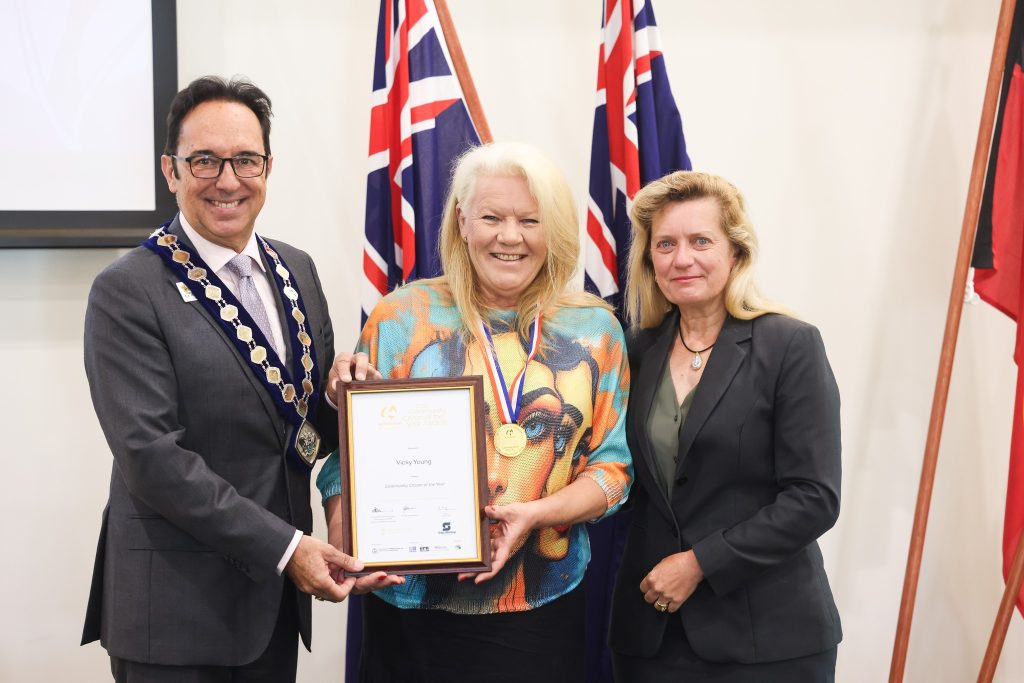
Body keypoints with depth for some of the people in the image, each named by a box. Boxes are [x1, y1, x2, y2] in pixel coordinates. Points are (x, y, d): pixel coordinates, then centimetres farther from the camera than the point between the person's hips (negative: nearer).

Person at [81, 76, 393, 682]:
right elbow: (151, 455, -17)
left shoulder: (297, 269, 8)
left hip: (279, 590, 6)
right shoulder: (127, 292, -12)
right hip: (177, 604, -6)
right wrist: (283, 546, -18)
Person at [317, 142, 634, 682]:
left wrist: (536, 514, -15)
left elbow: (613, 465, 3)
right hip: (412, 605, -1)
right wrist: (343, 544, -18)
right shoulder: (401, 317, -1)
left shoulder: (595, 330, 3)